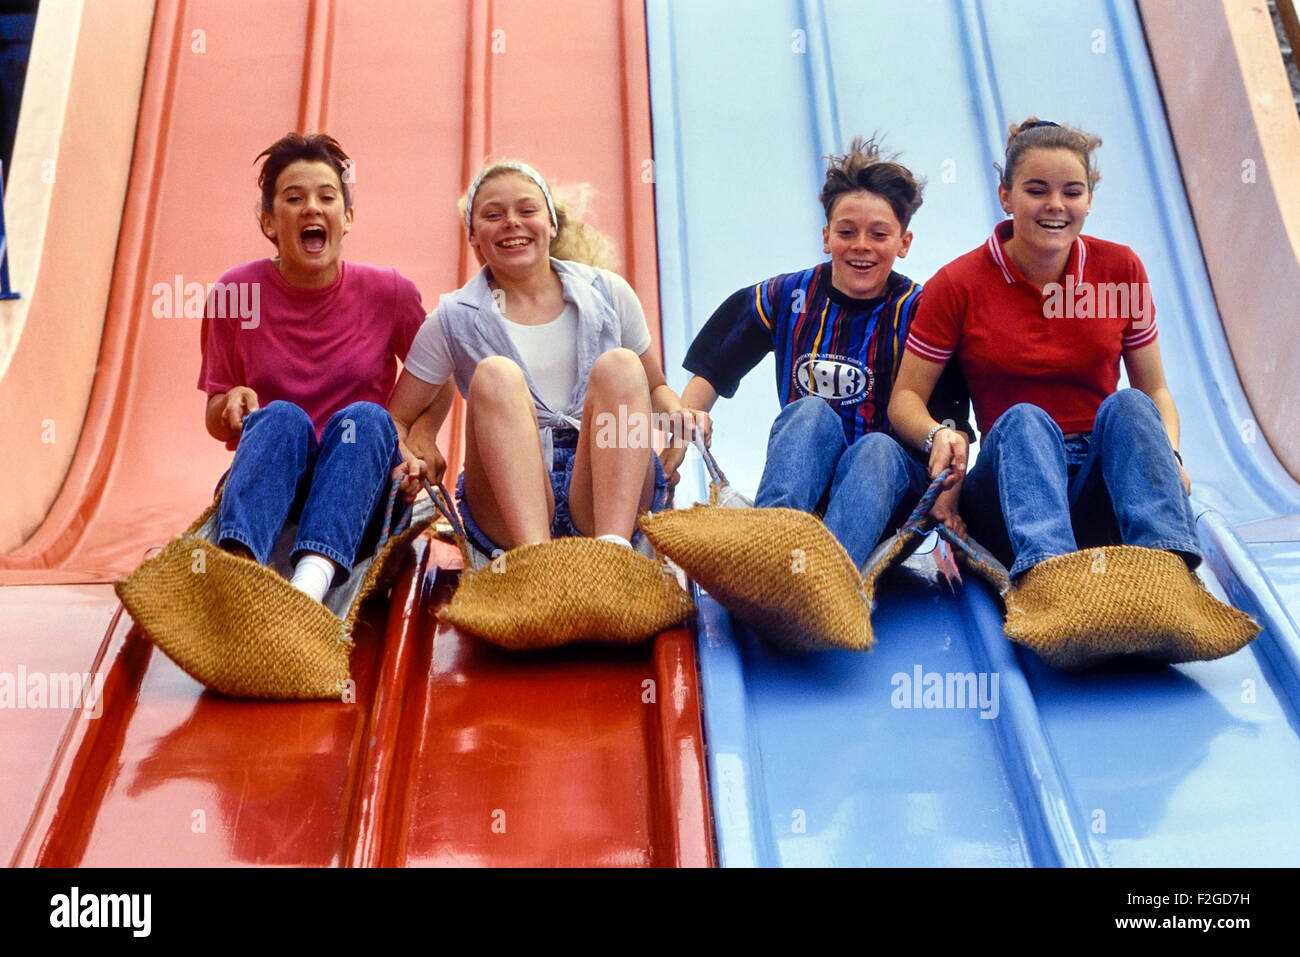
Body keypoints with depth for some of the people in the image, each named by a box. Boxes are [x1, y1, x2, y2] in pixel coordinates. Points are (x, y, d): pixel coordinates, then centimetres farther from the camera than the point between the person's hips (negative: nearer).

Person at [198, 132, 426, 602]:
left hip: (360, 498, 0)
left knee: (365, 418, -30)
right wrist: (233, 404, -16)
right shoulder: (235, 292, 1)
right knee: (281, 417, -29)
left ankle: (312, 581, -51)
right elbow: (215, 420, 8)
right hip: (267, 487, 0)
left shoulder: (390, 292, -1)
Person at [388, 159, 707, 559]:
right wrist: (415, 451, -13)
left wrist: (677, 413, -4)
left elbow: (655, 387, 20)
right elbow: (396, 420, 10)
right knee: (496, 374, -23)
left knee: (619, 365, -21)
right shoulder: (453, 319, 8)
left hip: (608, 494, 1)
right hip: (506, 504, -1)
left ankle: (614, 546, -40)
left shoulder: (607, 293, 10)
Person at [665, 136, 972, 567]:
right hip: (802, 485, 1)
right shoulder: (786, 297, 4)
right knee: (811, 410, -28)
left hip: (890, 481, -1)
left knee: (877, 448, -33)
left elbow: (950, 422, -10)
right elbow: (712, 373, 9)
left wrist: (947, 501, -29)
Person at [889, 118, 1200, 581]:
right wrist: (939, 435, -23)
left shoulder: (1121, 269, 5)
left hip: (1105, 488, 2)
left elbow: (1155, 391, 8)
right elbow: (905, 398, -1)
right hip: (1011, 481, -2)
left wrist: (1168, 455, -12)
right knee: (1024, 420, -32)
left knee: (1128, 405, -27)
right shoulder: (958, 284, -1)